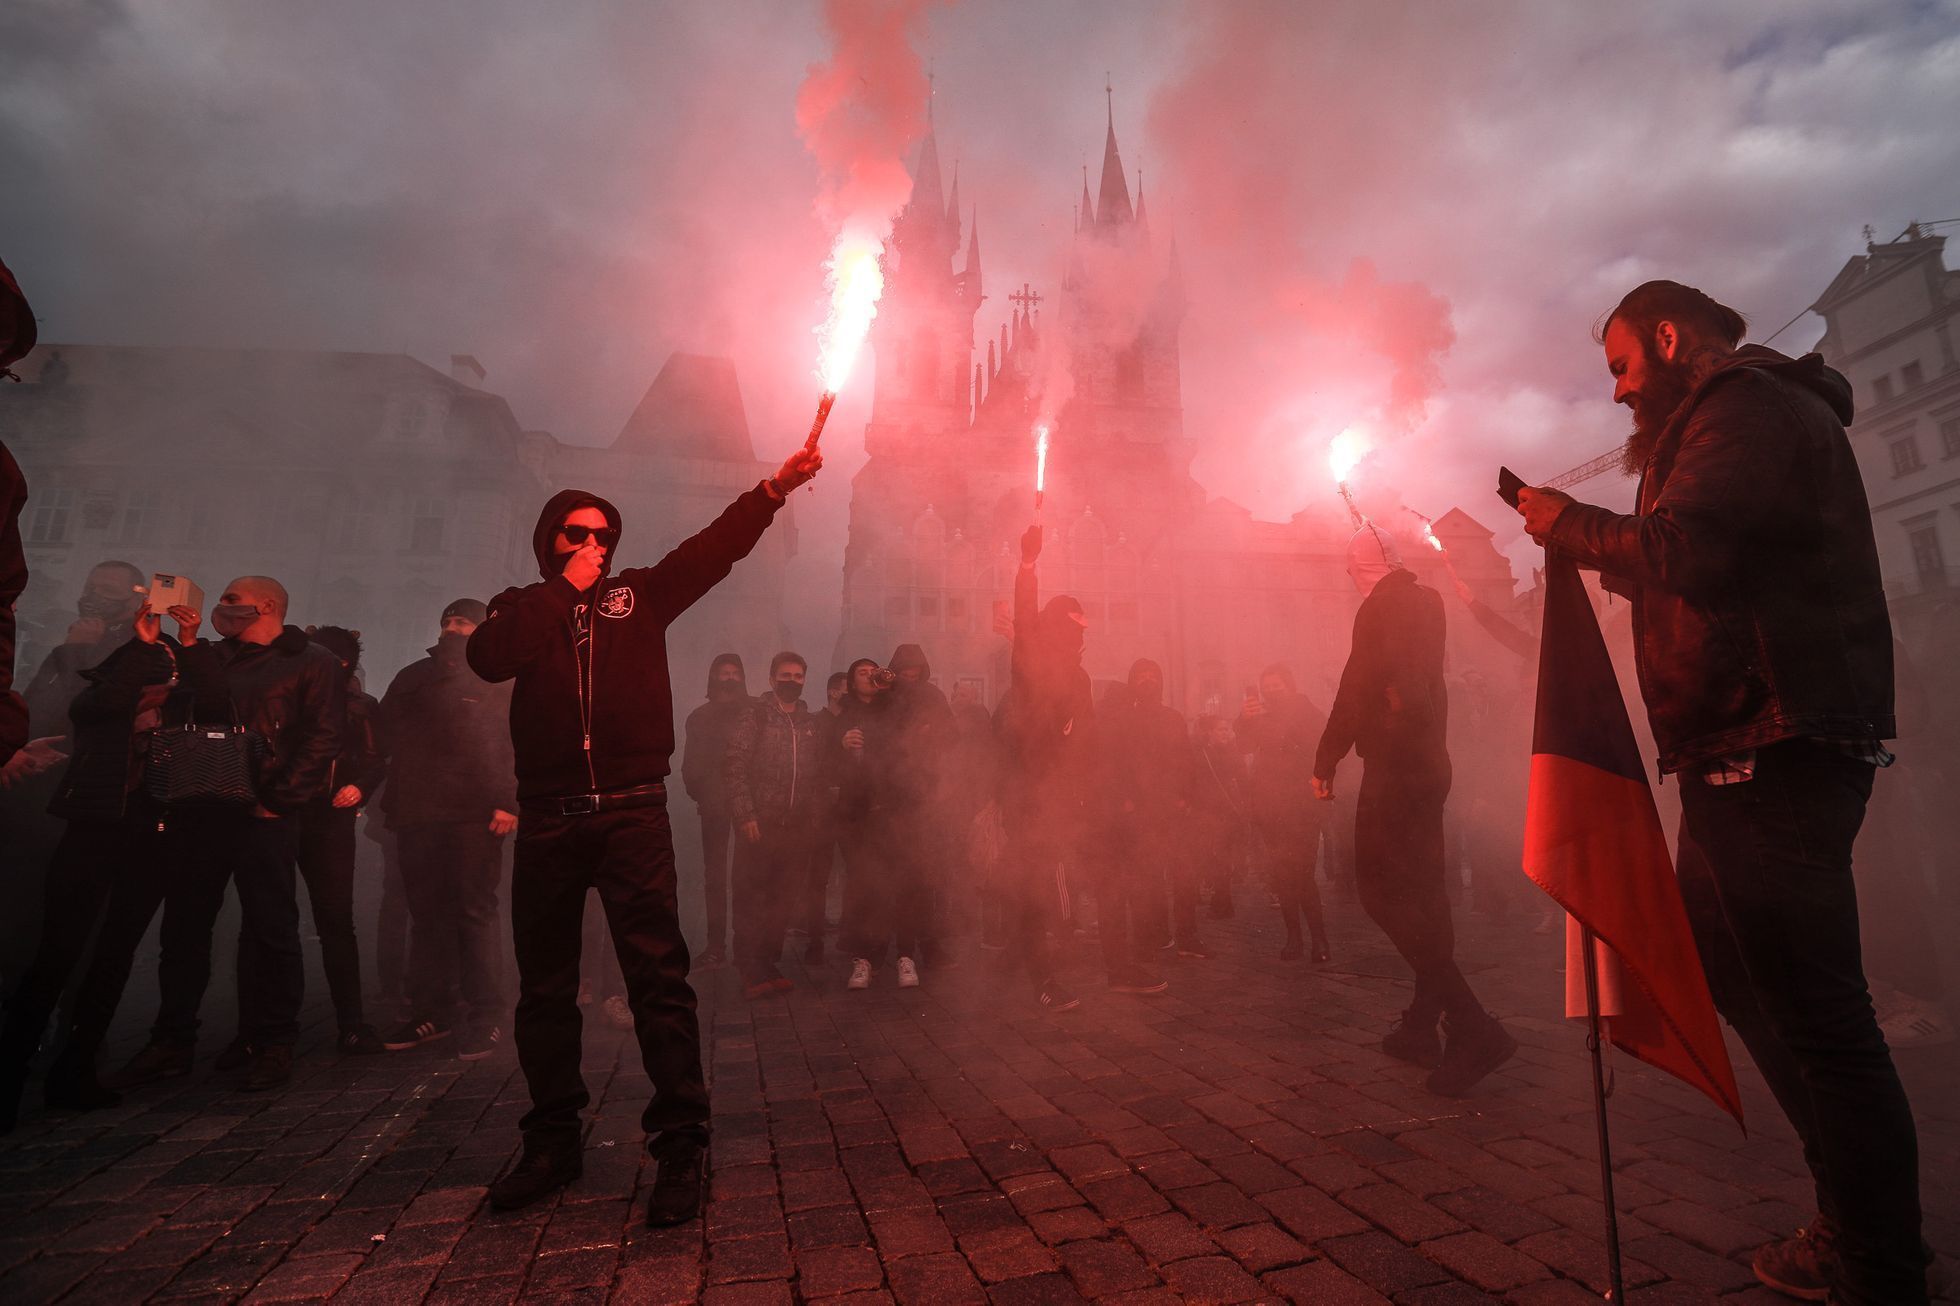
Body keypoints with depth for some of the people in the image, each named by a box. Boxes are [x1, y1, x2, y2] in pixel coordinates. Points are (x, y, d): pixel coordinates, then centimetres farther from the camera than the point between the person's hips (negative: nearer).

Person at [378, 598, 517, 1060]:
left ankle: (485, 1017, 3)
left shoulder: (496, 682, 5)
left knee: (474, 914, -3)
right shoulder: (412, 678, 20)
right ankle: (432, 1011, 17)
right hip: (416, 814, 5)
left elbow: (517, 744, -5)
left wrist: (508, 803, -14)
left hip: (473, 815, -4)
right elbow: (380, 734, 15)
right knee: (426, 914, 8)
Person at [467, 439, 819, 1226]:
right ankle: (552, 1143, 27)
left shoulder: (639, 595, 14)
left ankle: (680, 1147, 1)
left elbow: (715, 546, 3)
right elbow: (487, 657, -7)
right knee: (544, 988, 11)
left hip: (632, 812, -2)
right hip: (548, 819, 2)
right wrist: (564, 588, -2)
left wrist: (775, 490, -8)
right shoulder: (525, 608, 15)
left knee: (658, 975, -7)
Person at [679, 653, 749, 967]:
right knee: (714, 876, 3)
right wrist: (701, 794, 1)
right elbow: (691, 765, 12)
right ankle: (715, 944, 7)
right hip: (714, 806, 2)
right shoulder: (700, 717, 13)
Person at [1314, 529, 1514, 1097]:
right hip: (1429, 763, 9)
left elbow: (1356, 692, -15)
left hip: (1392, 767, -9)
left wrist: (1325, 762, -8)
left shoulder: (1379, 609, -13)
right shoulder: (1427, 602, 13)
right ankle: (1423, 1025, 22)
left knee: (1381, 888, -8)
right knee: (1421, 889, 13)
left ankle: (1473, 1027, -14)